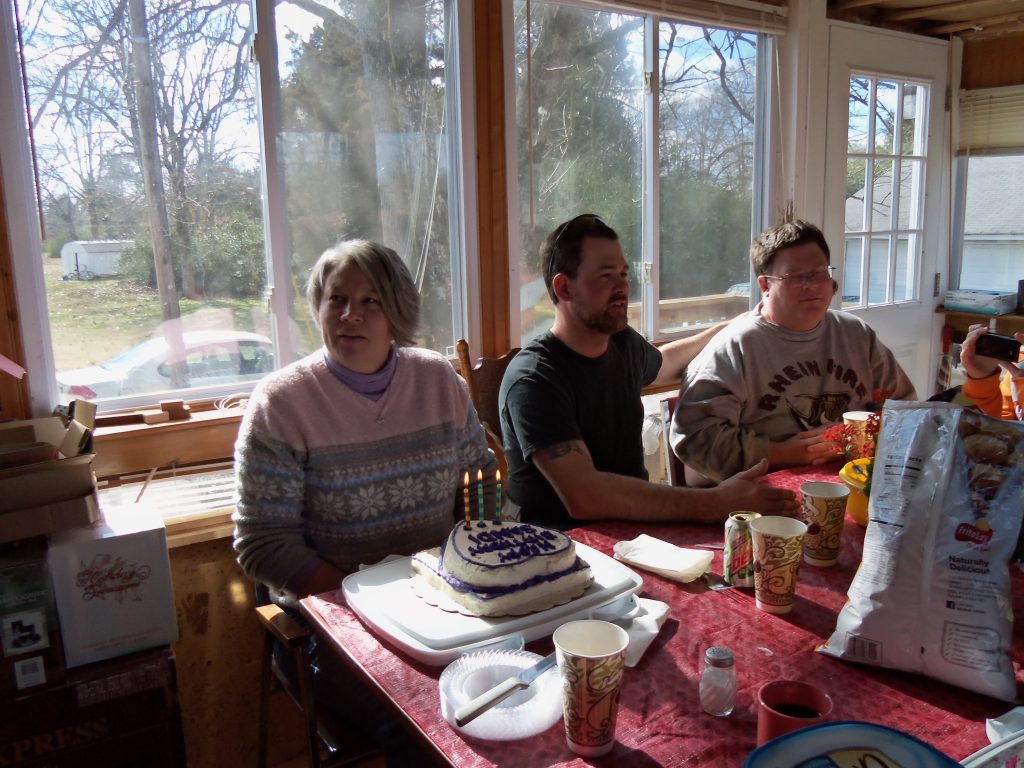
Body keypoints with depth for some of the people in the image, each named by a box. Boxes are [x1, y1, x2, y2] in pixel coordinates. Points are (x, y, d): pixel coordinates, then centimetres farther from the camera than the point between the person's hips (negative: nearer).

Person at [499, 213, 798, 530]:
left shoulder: (624, 342, 6)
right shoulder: (533, 379, -20)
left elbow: (662, 363, 33)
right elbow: (583, 497, -31)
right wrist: (712, 504, -34)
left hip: (634, 521, 8)